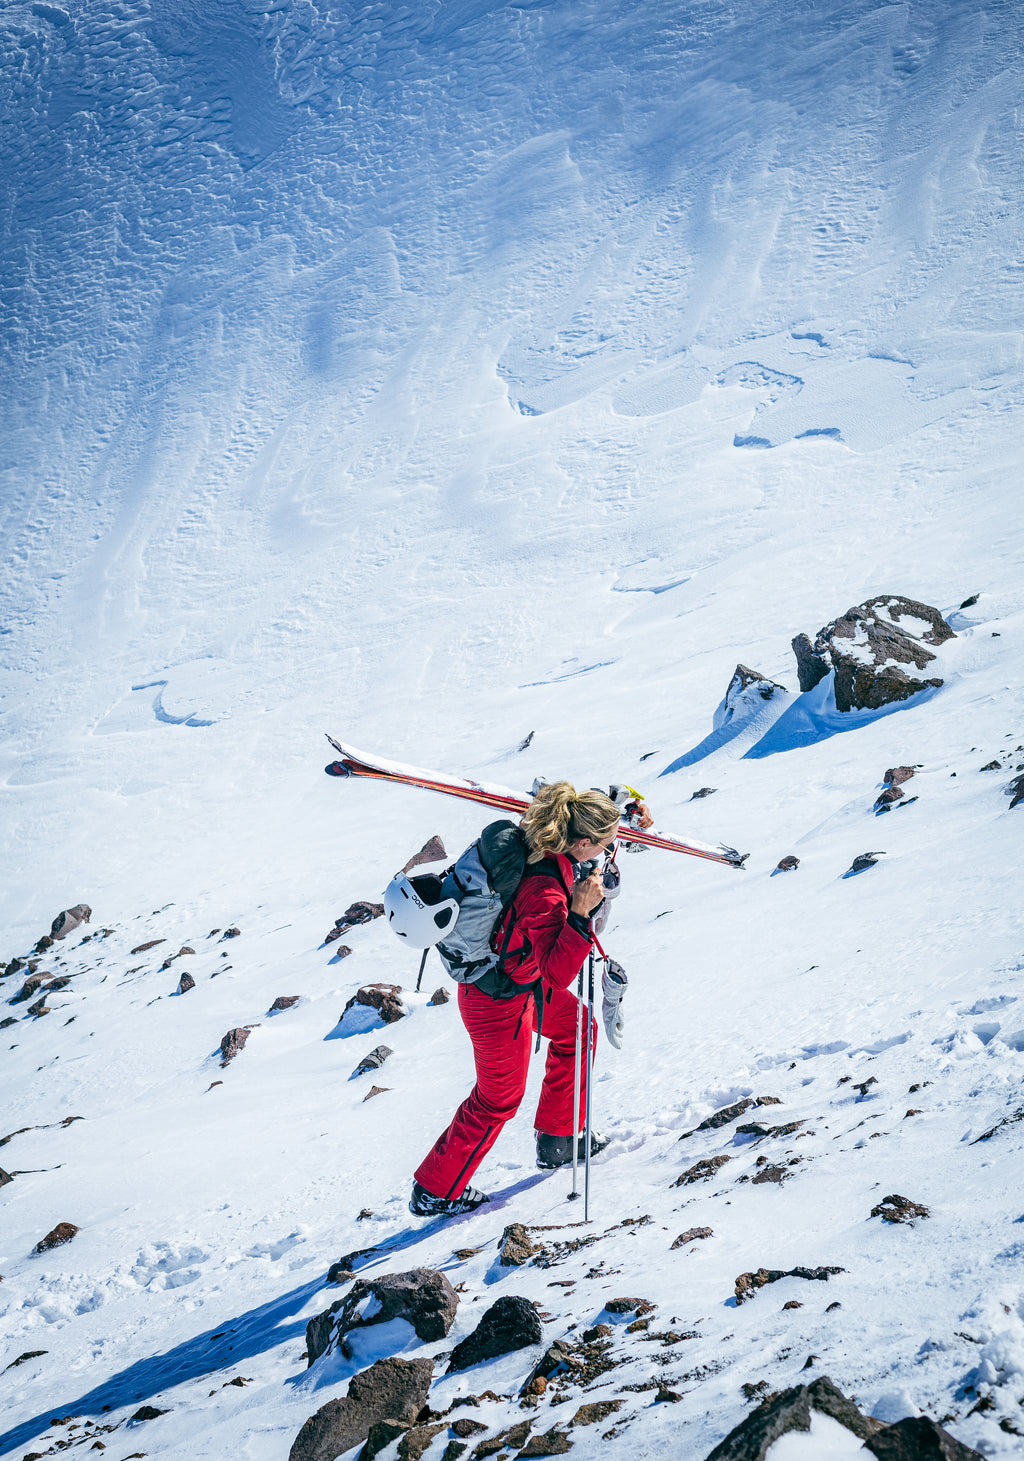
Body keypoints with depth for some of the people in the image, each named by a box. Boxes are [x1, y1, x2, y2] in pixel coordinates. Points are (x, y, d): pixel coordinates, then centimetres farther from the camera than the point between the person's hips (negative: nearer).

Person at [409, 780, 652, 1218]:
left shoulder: (539, 838, -14)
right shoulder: (544, 893, -38)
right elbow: (558, 974, -40)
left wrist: (626, 809, 5)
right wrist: (580, 914, -49)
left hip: (520, 970, 9)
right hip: (499, 998, -9)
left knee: (576, 1030, 26)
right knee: (499, 1099, 11)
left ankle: (557, 1141, 41)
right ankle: (434, 1191, 28)